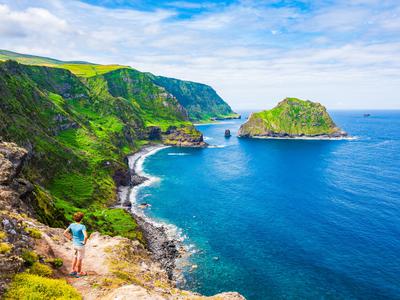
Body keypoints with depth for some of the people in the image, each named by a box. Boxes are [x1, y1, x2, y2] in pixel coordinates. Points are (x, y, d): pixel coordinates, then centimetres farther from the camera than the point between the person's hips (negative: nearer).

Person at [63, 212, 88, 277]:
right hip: (80, 245, -5)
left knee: (75, 257, 26)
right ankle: (79, 273, 27)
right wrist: (84, 242, -17)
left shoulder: (71, 225, -7)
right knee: (79, 259, 12)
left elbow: (65, 233, -1)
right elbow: (85, 236, -36)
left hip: (74, 244, 6)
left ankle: (72, 270, 35)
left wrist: (71, 239, 6)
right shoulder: (82, 226, -26)